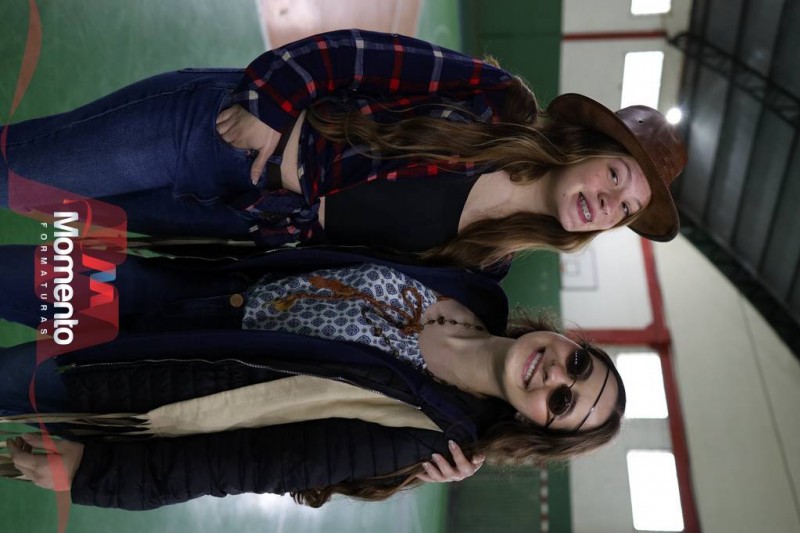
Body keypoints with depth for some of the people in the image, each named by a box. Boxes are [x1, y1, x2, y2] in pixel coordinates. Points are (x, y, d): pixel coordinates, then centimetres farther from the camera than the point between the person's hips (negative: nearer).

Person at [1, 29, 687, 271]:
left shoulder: (479, 262, -5)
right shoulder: (499, 103, -13)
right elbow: (351, 54, -11)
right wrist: (269, 105, -18)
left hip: (242, 211, 2)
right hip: (214, 120, -2)